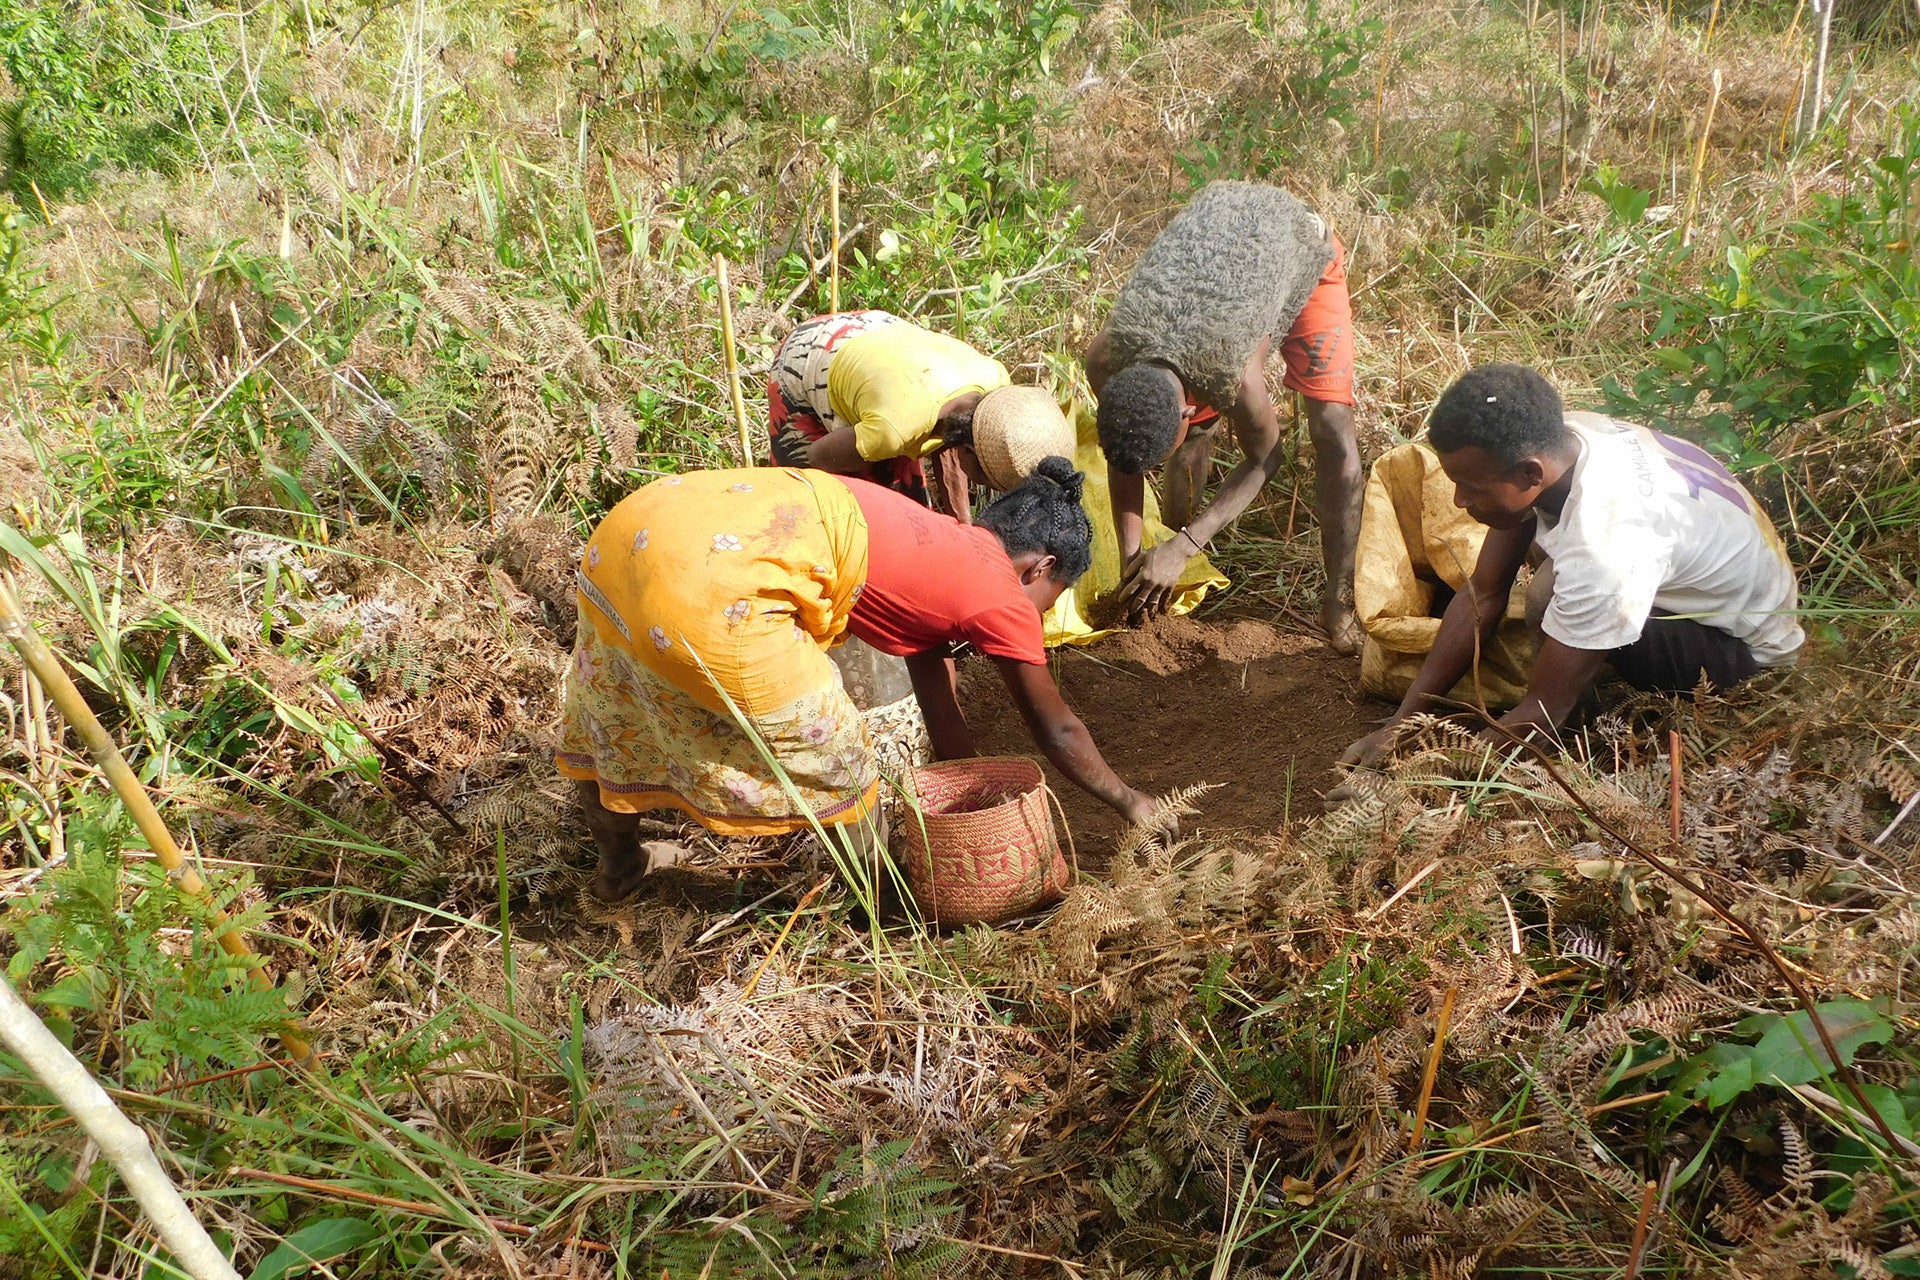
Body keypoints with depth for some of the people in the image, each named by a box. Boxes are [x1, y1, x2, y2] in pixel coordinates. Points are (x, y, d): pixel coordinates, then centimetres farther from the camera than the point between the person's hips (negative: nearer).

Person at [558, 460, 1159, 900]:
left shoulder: (940, 547, 27)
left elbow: (942, 712, 36)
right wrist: (1132, 803, 32)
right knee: (835, 765, 13)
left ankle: (617, 868, 56)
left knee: (607, 731, 32)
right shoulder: (1002, 598, 5)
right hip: (714, 581, -9)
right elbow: (1058, 733, 16)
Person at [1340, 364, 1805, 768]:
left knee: (1550, 598, -28)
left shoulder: (1605, 546, -40)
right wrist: (1397, 726, -10)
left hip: (1746, 643, -8)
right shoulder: (1549, 442, -17)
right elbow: (1482, 594, -8)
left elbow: (1542, 715, -31)